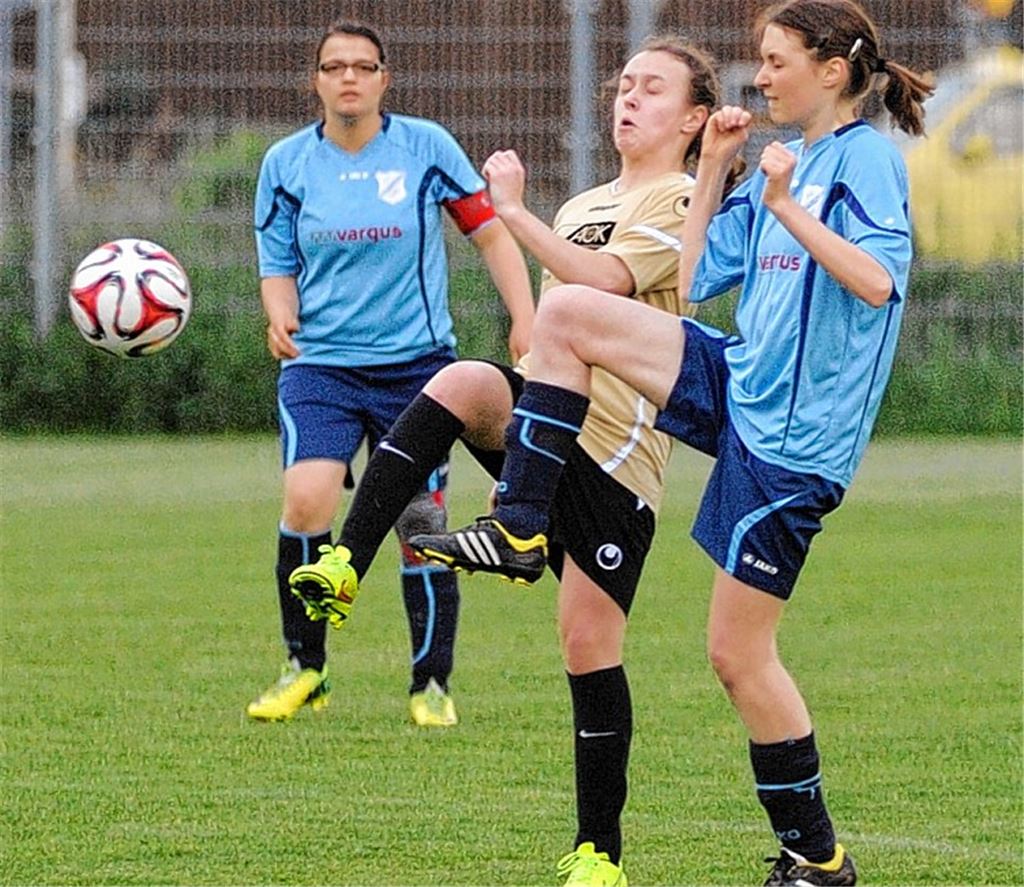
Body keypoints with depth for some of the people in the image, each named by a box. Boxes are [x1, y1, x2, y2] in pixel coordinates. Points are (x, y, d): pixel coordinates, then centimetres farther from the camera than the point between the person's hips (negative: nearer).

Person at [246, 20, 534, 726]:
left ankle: (432, 683, 16)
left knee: (421, 522, -1)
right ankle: (305, 668, -4)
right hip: (321, 364, 0)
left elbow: (489, 231, 5)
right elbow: (278, 268, 8)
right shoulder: (286, 164, 2)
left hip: (416, 363, 0)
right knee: (307, 501, -21)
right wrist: (281, 317, -14)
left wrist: (525, 320, -5)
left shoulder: (426, 146, -1)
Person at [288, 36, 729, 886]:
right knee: (461, 383, -29)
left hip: (615, 447, -6)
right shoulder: (583, 207, 24)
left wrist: (515, 213, -20)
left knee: (589, 641, -5)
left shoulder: (678, 202, -2)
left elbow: (604, 281, -19)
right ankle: (345, 567, -40)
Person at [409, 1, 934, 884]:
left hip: (795, 435, -8)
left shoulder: (866, 157, -9)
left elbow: (879, 281, -24)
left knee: (738, 653, -4)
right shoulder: (779, 167, 15)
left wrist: (786, 207, -25)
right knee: (566, 312, -6)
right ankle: (520, 531, -4)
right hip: (739, 384, 8)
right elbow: (690, 280, 16)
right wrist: (713, 171, 13)